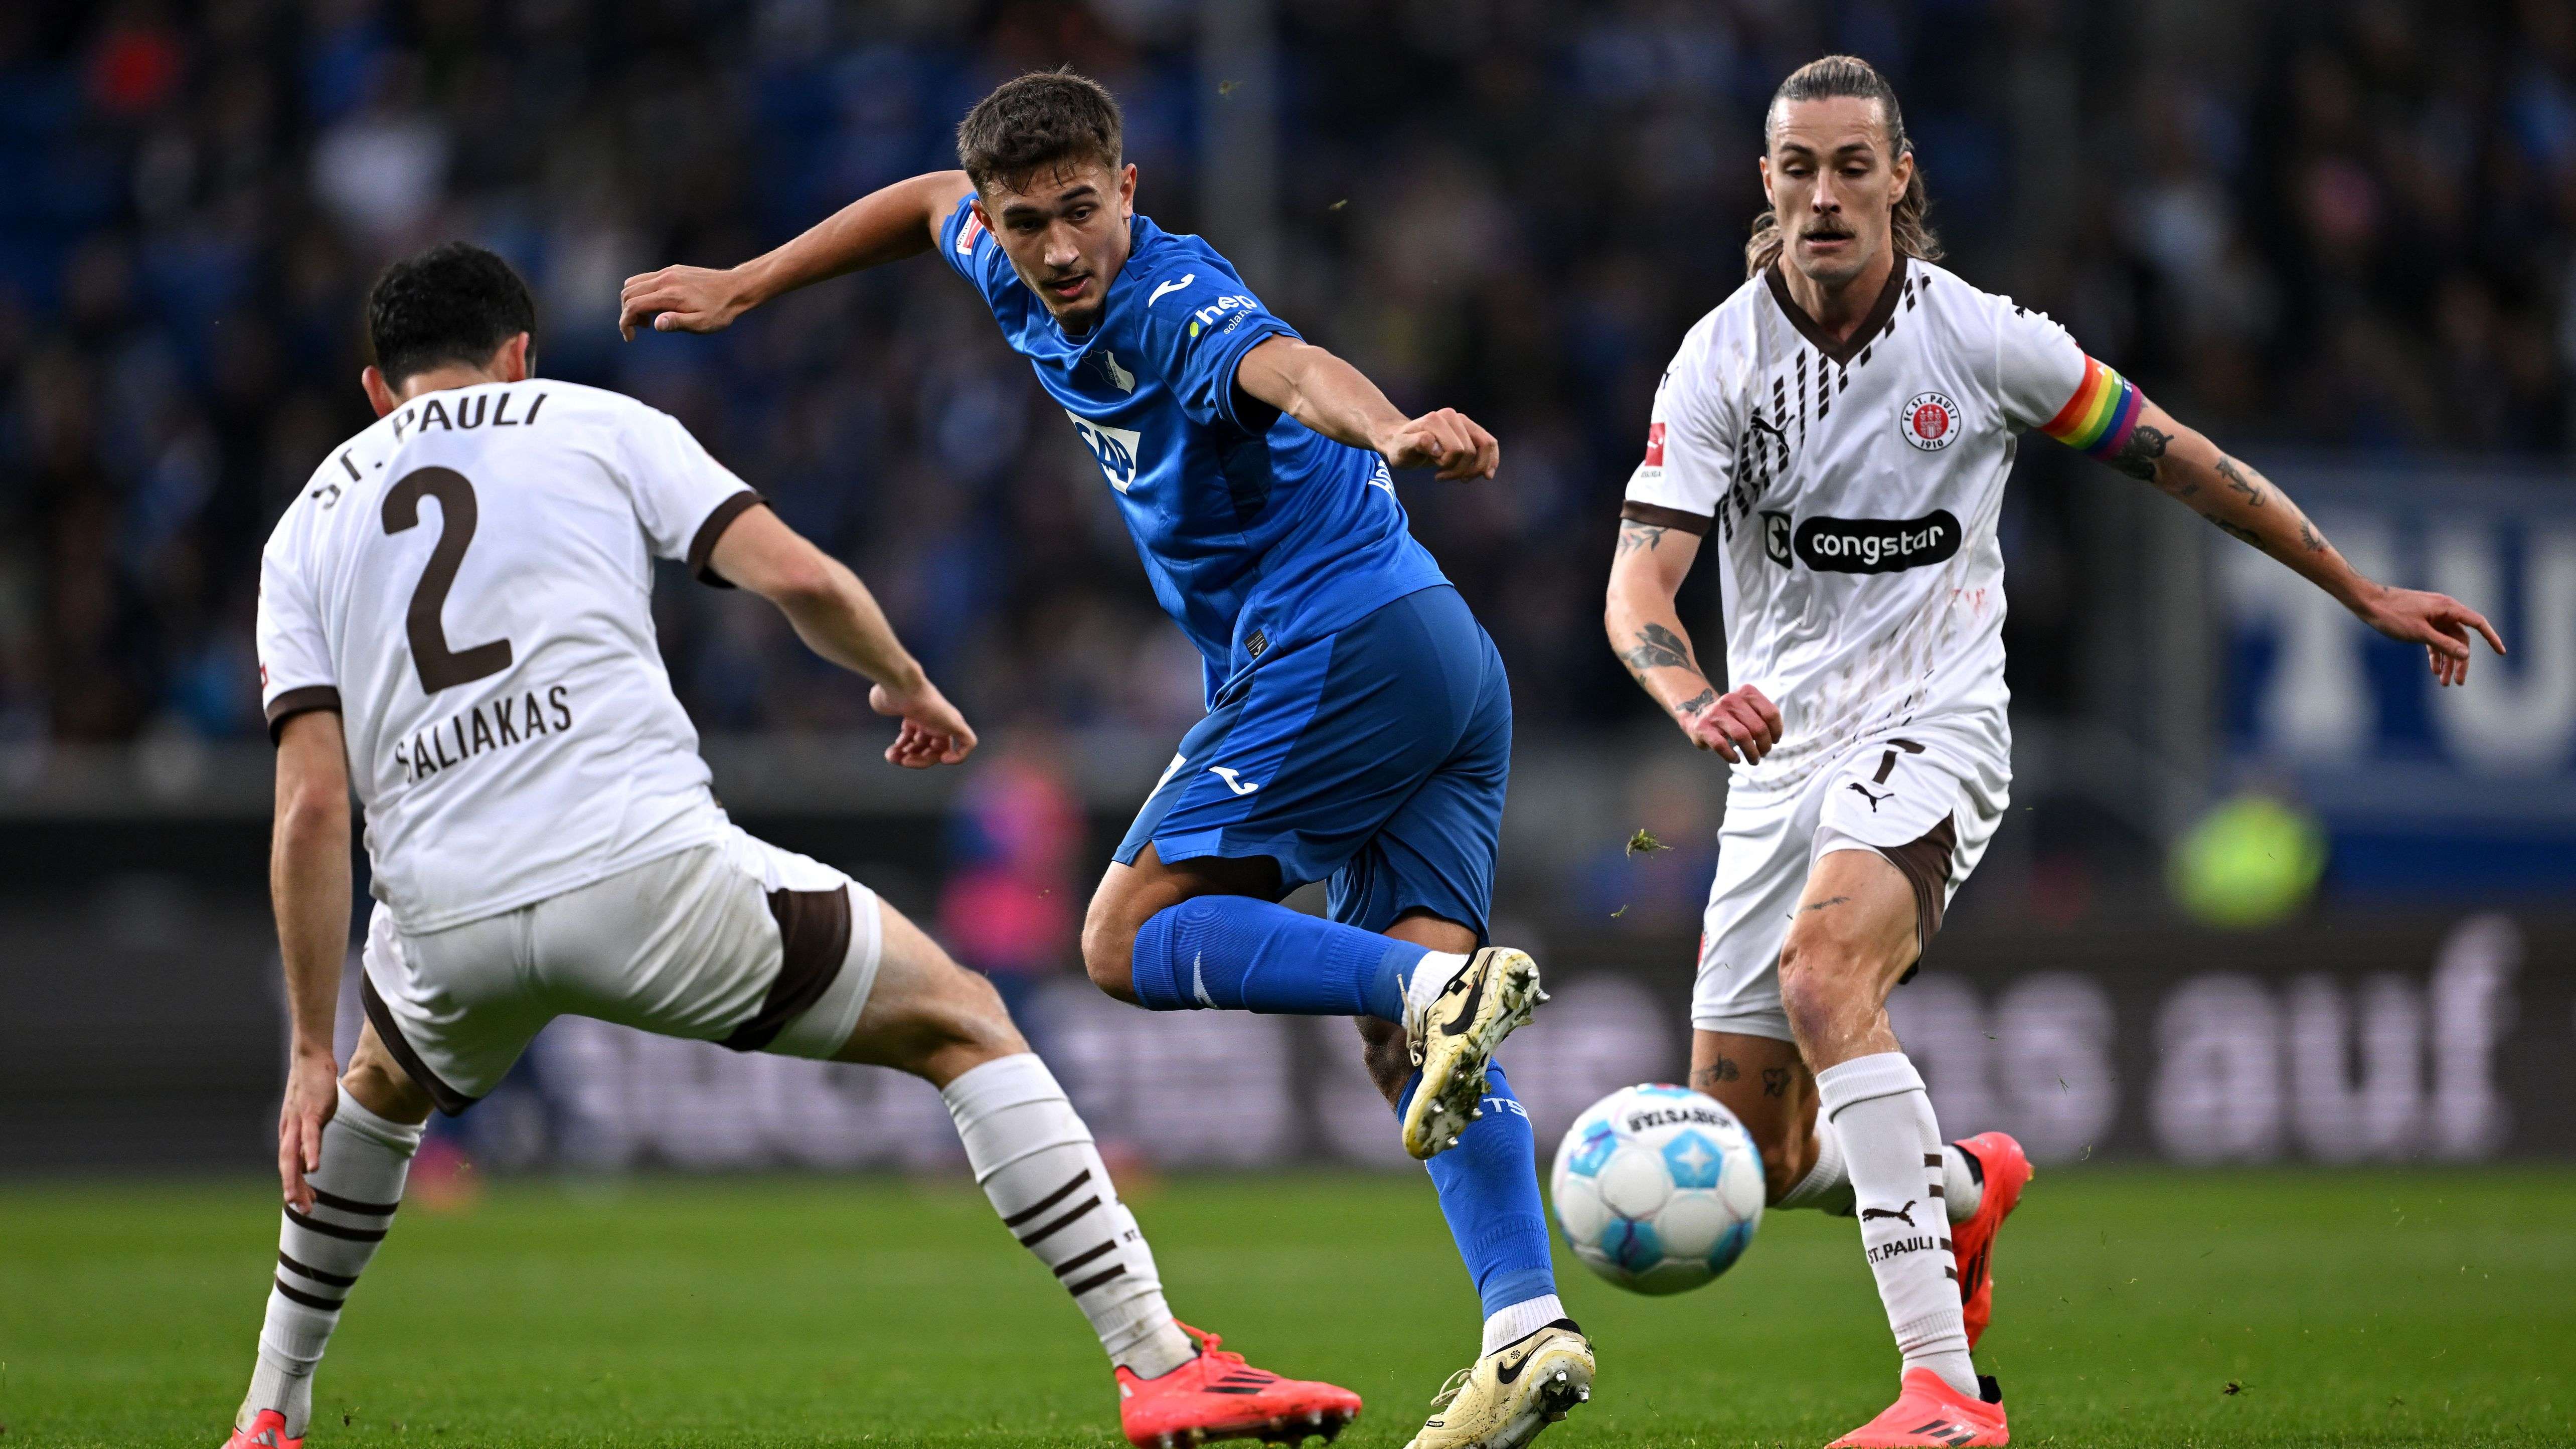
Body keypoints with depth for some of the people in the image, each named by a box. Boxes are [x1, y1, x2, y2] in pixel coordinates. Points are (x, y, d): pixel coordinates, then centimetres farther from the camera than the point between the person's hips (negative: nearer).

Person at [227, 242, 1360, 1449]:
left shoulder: (304, 531, 19)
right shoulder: (595, 423, 14)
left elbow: (312, 806, 8)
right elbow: (799, 579, 0)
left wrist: (311, 1053, 9)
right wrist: (905, 681, 21)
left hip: (448, 923, 3)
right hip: (651, 869, -3)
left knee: (381, 1088, 38)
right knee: (961, 1023, 12)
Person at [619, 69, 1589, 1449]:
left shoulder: (1175, 306, -16)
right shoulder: (1027, 285, 11)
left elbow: (1290, 367, -40)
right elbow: (928, 205, 34)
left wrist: (1389, 430, -61)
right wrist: (744, 287, 34)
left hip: (1339, 644, -9)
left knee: (1132, 937, -9)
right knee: (1408, 1048, 0)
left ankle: (1435, 983, -28)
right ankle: (1527, 1327, -14)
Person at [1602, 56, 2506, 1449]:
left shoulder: (1981, 339, -6)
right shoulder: (1721, 360, -5)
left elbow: (2174, 457, 7)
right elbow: (1638, 586, -13)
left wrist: (2365, 594, 11)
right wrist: (1697, 702, -36)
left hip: (1932, 724, -3)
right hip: (1783, 749, 4)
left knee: (1822, 973, -34)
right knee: (1755, 1158, 3)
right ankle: (1964, 1185, 40)